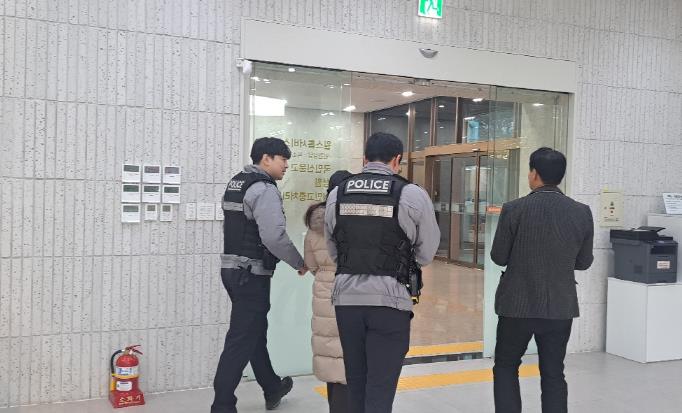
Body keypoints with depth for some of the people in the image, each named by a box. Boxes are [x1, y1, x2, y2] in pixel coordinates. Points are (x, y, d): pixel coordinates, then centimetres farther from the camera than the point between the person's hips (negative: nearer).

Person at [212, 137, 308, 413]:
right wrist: (300, 263, -11)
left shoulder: (236, 183, 13)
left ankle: (272, 388, 39)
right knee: (241, 341, -3)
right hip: (252, 274, -10)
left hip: (232, 268, 10)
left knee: (255, 331, 21)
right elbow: (275, 236, -25)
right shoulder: (264, 189, -16)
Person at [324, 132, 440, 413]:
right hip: (390, 299, -4)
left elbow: (333, 250, 7)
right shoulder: (412, 194, -6)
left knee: (355, 382, 18)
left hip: (346, 297, 4)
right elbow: (426, 253, 1)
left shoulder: (337, 194, 4)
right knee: (380, 388, 2)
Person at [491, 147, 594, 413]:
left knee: (506, 367, 15)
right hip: (561, 307, 3)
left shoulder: (514, 209, -13)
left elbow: (498, 257, -6)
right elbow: (584, 262, 4)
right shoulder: (582, 213, -4)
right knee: (553, 374, 14)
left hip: (518, 304, -2)